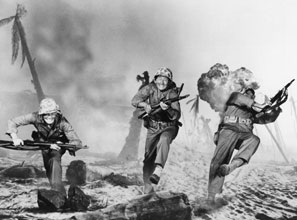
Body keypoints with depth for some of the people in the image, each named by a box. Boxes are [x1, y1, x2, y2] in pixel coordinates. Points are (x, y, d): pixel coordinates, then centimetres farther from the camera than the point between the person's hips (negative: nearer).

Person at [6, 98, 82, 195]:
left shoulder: (62, 122, -31)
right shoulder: (36, 117, -27)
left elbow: (77, 142, -32)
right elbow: (12, 122, -22)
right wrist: (15, 138, -39)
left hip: (57, 144, -4)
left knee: (55, 160, -29)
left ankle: (58, 192, -32)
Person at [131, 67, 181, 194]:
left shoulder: (172, 93, -12)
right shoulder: (150, 88, -4)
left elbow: (177, 116, -19)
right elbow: (134, 100, -8)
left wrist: (167, 109, -39)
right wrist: (145, 104, -28)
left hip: (168, 127, -3)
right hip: (152, 128, 3)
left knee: (164, 140, -37)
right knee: (149, 157, 0)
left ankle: (158, 171, -49)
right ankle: (147, 189, 10)